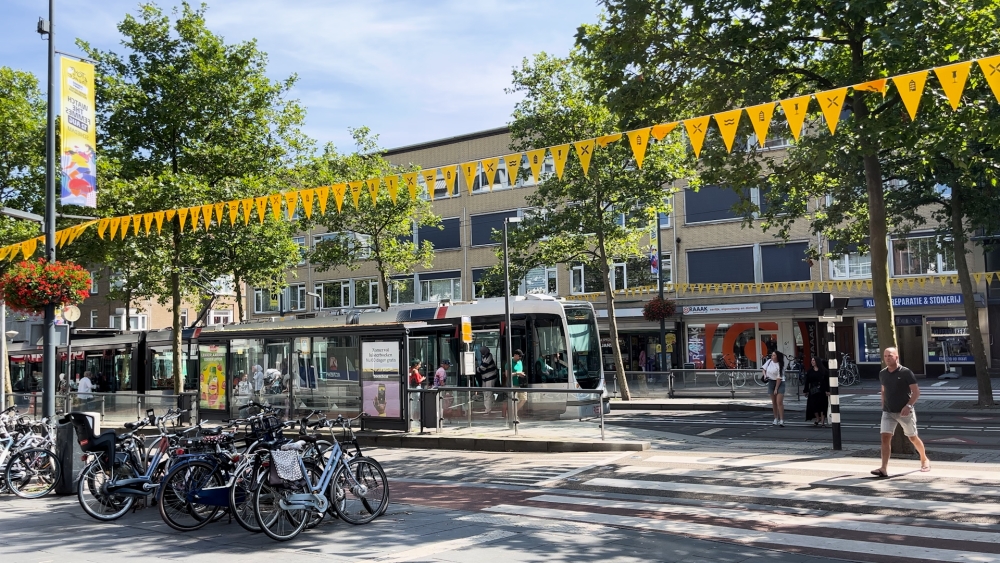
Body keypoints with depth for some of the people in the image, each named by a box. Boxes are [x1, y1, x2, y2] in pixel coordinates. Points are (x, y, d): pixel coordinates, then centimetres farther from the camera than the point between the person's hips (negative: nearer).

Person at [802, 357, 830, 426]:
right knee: (813, 405, -1)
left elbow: (827, 381, -4)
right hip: (813, 391, 2)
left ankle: (822, 421, 10)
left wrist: (827, 390, -11)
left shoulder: (823, 370, -2)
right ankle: (817, 419, 21)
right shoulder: (809, 371, 6)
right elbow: (807, 382, 7)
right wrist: (805, 391, 5)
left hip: (822, 390, -2)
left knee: (822, 405, 0)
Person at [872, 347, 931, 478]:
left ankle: (924, 460, 39)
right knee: (885, 438, -11)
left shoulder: (906, 372, -11)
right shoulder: (882, 374, 5)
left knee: (913, 437, 12)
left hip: (904, 412, -4)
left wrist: (908, 405, -24)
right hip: (888, 412, 4)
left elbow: (916, 392, -12)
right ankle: (884, 469, -15)